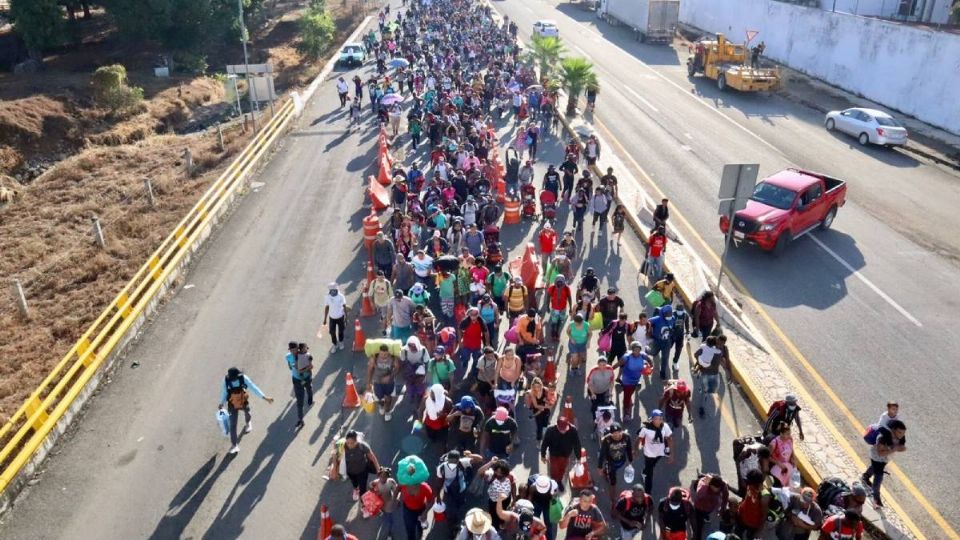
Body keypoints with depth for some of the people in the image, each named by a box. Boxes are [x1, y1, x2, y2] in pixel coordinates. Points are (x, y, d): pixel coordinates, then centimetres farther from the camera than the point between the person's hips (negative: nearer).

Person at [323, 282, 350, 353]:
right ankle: (335, 344, 34)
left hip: (340, 317, -1)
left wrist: (346, 317, -8)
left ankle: (341, 342, 45)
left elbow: (344, 307, -10)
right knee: (332, 332, 8)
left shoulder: (341, 296, -20)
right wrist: (325, 319, 2)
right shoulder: (327, 297, -16)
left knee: (340, 331, 17)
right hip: (332, 318, 1)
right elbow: (326, 308, -4)